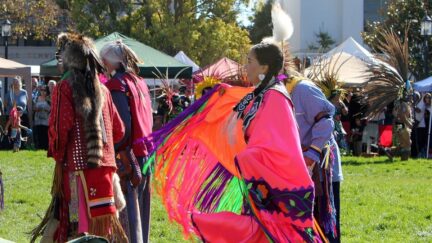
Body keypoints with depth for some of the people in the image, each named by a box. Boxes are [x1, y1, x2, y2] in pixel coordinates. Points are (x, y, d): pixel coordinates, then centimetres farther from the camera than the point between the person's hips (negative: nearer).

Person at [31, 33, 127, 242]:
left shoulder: (65, 88, -6)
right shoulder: (102, 89, 12)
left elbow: (59, 128, -13)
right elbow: (119, 130, 15)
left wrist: (56, 153, 2)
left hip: (77, 164, -6)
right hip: (105, 166, 6)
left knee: (79, 221, -5)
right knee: (101, 217, 10)